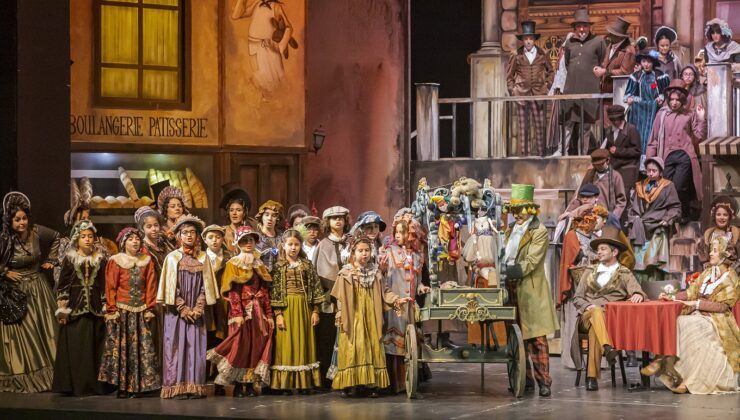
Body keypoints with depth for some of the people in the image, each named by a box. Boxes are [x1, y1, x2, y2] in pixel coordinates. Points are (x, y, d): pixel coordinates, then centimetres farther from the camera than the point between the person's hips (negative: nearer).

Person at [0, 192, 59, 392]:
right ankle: (21, 379, 7)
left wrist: (51, 259, 7)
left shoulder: (36, 231, -8)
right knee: (18, 335, 0)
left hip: (37, 289, 3)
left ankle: (46, 374, 15)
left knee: (42, 332, 7)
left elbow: (56, 238, 11)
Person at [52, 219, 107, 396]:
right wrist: (62, 309, -3)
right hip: (75, 308, -1)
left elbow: (105, 286, 10)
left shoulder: (100, 259, 8)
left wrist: (106, 308, 3)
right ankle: (75, 386, -1)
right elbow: (62, 285, 3)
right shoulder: (70, 259, 3)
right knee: (74, 347, -4)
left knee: (94, 347, 1)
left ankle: (92, 385, 5)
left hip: (95, 308, 2)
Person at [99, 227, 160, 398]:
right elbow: (110, 288, -1)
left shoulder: (147, 261, 10)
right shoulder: (116, 262, 2)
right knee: (120, 347, -5)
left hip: (141, 312, 2)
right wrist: (112, 310, -8)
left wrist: (149, 309, 0)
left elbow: (150, 286, 7)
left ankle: (139, 386, 3)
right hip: (122, 311, -2)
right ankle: (122, 386, -2)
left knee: (144, 348, -2)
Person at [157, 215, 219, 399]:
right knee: (177, 347, -4)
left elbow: (205, 285, 6)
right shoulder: (172, 257, 2)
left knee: (196, 348, -1)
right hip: (176, 312, -2)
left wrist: (198, 308, -7)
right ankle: (178, 388, -5)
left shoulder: (203, 257, 8)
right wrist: (183, 309, -10)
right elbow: (171, 286, -2)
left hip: (196, 312, 2)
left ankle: (195, 387, 0)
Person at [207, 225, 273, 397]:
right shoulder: (233, 264, 2)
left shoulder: (259, 265, 16)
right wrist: (237, 314, -17)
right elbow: (233, 292, -7)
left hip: (258, 311, 5)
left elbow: (264, 291, 13)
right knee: (240, 346, -8)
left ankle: (251, 384, 3)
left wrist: (269, 315, 5)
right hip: (241, 309, -5)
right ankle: (238, 386, -5)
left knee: (256, 347, 0)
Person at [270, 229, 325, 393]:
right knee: (287, 345, -2)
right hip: (286, 309, -2)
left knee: (304, 343, 3)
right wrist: (278, 314, -10)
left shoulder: (307, 265, 7)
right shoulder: (278, 267, 2)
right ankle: (286, 384, 0)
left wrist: (315, 311, 0)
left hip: (304, 309, 2)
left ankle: (305, 383, 6)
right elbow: (274, 291, -3)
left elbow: (316, 288, 6)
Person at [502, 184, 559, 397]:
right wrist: (502, 272, 1)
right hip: (512, 291, 7)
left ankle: (543, 381, -7)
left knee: (537, 338, -8)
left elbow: (531, 262, -13)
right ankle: (525, 380, 13)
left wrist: (511, 272, -21)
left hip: (531, 292, -7)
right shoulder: (510, 230, 18)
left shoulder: (539, 231, -4)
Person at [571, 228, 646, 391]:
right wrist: (588, 306, -5)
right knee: (597, 311, -37)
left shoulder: (624, 274, 15)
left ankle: (592, 376, -46)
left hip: (611, 316, -1)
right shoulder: (590, 271, 23)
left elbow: (637, 291, -1)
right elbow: (577, 298, 18)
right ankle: (607, 348, -62)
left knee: (594, 329, -38)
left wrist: (638, 295, -27)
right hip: (587, 315, 1)